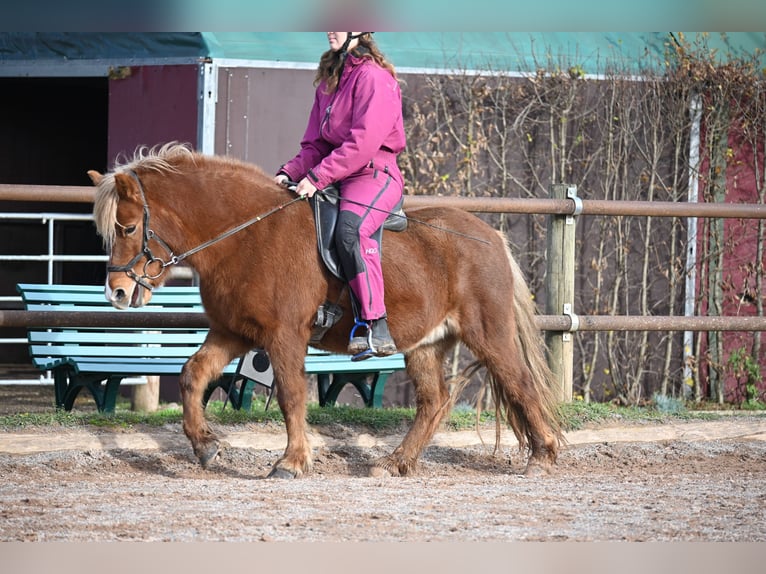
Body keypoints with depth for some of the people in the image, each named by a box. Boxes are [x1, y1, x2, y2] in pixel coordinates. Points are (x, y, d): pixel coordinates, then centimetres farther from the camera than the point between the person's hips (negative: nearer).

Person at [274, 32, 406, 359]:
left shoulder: (373, 77, -8)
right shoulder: (329, 81, 19)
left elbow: (363, 142, -19)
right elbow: (315, 143, 21)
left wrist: (317, 177, -22)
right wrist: (290, 173, 2)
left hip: (373, 175, -9)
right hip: (335, 178, 10)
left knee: (350, 227, -35)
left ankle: (375, 329, -38)